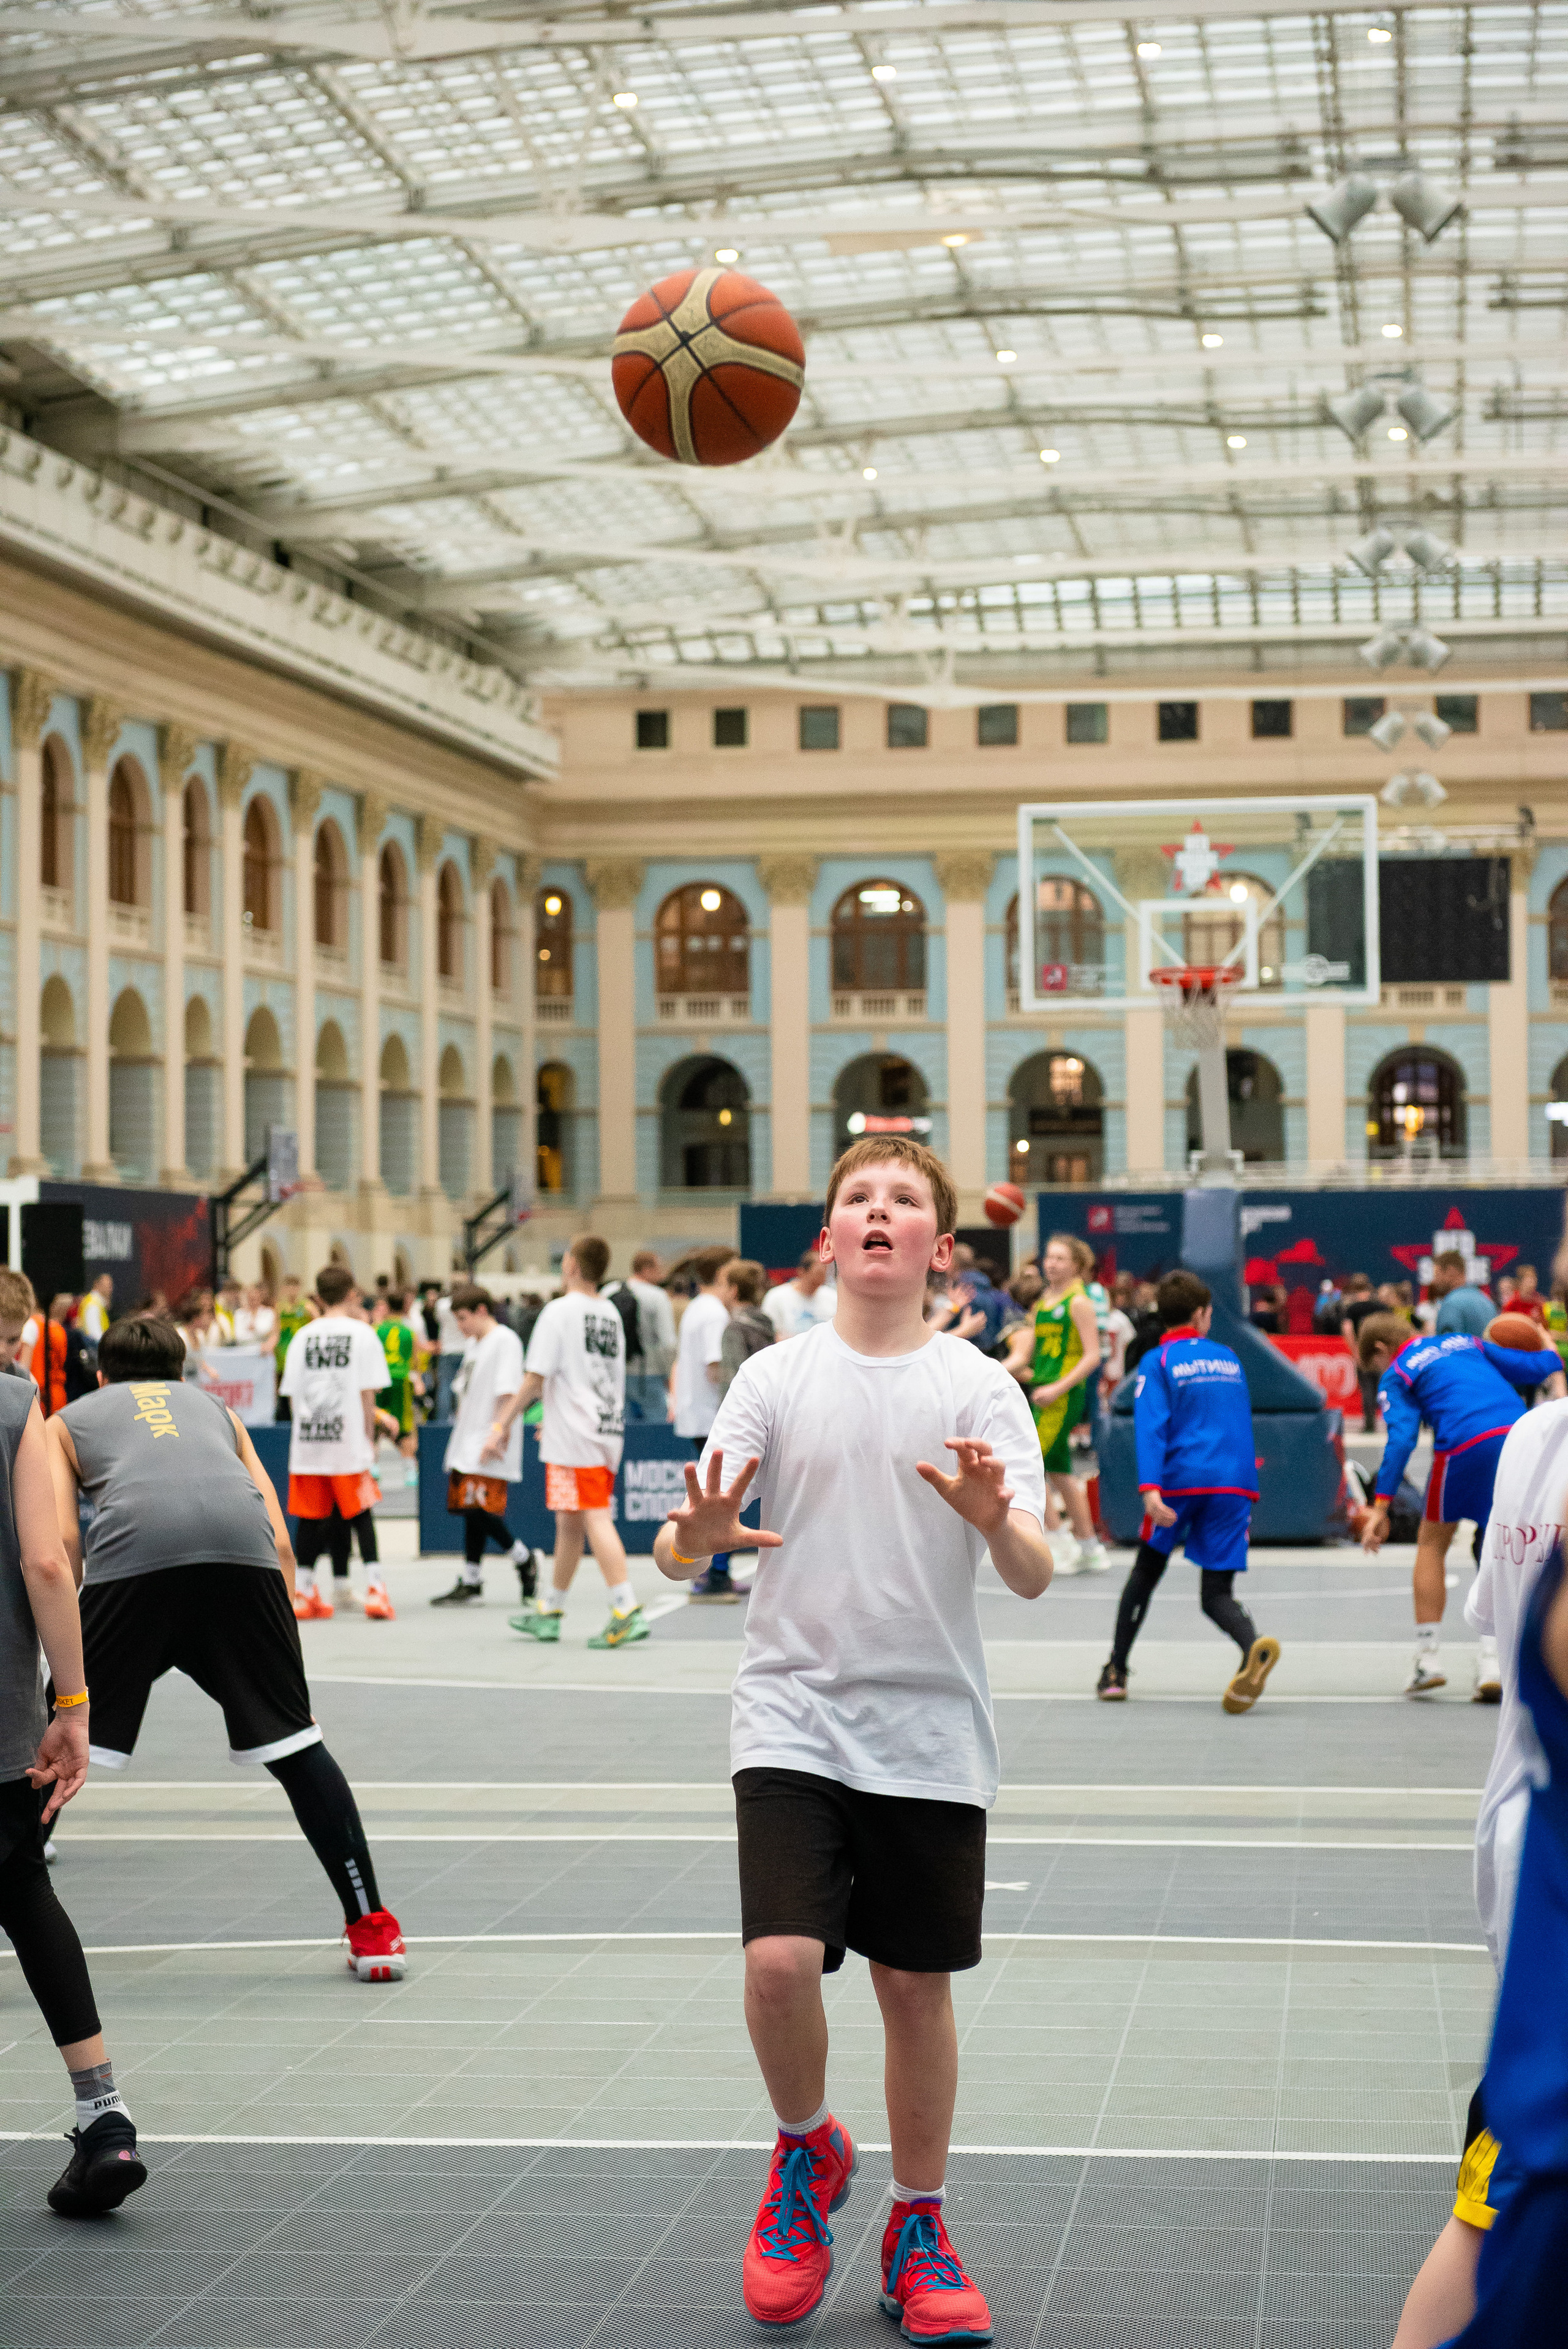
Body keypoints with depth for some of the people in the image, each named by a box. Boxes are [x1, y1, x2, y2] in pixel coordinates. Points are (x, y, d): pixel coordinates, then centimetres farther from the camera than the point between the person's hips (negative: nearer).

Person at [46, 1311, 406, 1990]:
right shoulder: (213, 1407, 37)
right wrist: (277, 1662, 30)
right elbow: (281, 1541, 27)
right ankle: (371, 1928, 13)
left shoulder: (65, 1420, 31)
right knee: (293, 1740, 12)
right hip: (240, 1542, 2)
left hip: (131, 1551, -2)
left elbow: (62, 1542, 13)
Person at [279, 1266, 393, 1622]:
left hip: (306, 1440, 3)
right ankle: (375, 1587, -4)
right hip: (348, 1441, -3)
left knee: (310, 1517, 9)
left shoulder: (303, 1335, 7)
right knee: (360, 1514, 4)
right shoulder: (361, 1332, -2)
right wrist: (370, 1437, 4)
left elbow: (293, 1393, 6)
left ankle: (304, 1592, 11)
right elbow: (367, 1393, -3)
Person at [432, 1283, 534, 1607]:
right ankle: (471, 1582, 12)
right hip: (467, 1444, 9)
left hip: (489, 1447, -9)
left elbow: (509, 1392, -17)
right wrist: (461, 1432, 18)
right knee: (468, 1508, 8)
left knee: (479, 1509, -14)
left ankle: (524, 1559, 3)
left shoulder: (505, 1340, -10)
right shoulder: (473, 1345, 19)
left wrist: (497, 1431, -24)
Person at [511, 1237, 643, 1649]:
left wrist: (503, 1423, -5)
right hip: (608, 1428, 8)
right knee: (569, 1523, 16)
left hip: (574, 1438, -8)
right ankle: (549, 1611, 26)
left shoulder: (560, 1311, -9)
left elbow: (537, 1377, -13)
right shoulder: (610, 1314, 14)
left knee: (596, 1520, -12)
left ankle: (627, 1611, -20)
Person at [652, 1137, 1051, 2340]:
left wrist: (996, 1521, -31)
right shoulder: (778, 1377, 2)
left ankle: (918, 2230, 25)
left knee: (917, 1984, 5)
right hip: (795, 1717, 0)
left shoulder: (980, 1387, 0)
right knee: (781, 1961, -16)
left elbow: (1035, 1576, -8)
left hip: (932, 1733, 0)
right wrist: (698, 1535, -26)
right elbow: (679, 1546, -2)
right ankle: (807, 2151, 15)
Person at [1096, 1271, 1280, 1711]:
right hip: (1233, 1485, 3)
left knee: (1145, 1574, 18)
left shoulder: (1157, 1362, 0)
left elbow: (1151, 1427, -13)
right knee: (1217, 1594, 1)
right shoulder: (1228, 1358, 16)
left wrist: (1150, 1489, -21)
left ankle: (1116, 1671, 22)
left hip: (1181, 1481, -3)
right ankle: (1254, 1649, -30)